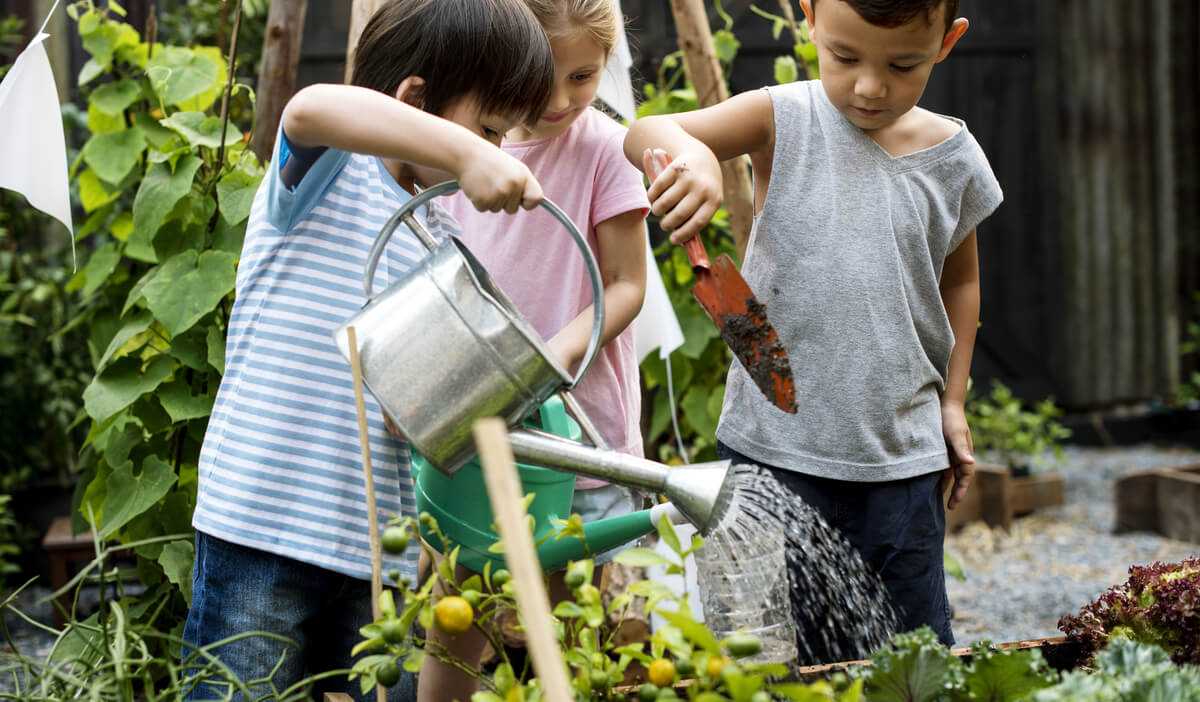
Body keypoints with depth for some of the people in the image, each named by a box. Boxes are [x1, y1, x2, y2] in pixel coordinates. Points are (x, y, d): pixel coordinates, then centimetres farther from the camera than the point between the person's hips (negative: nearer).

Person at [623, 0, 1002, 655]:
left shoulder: (955, 161, 4)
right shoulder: (784, 120, -5)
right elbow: (644, 134, -13)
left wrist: (952, 399, 16)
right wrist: (689, 152, -35)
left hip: (902, 455, 2)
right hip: (776, 443, -2)